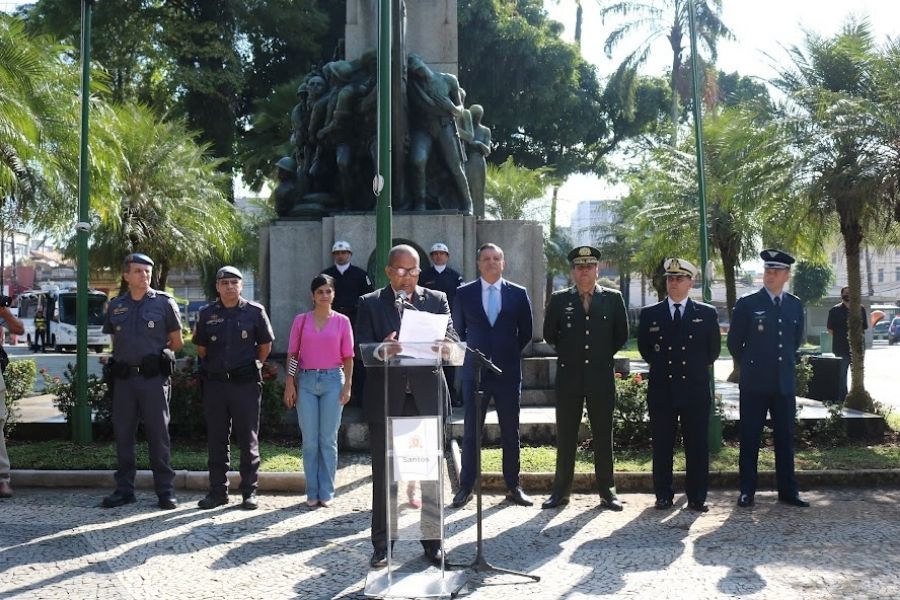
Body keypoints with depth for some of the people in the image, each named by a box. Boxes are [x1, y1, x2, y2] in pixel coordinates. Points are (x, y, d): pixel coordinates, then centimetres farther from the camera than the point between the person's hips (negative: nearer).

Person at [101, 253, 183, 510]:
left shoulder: (164, 303, 2)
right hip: (123, 379, 4)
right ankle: (124, 489, 18)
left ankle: (165, 491, 5)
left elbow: (177, 342, 7)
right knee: (122, 434, 7)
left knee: (158, 434, -1)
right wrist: (129, 356, 13)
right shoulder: (115, 306, 11)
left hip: (154, 378, -3)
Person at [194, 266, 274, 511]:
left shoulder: (255, 312, 0)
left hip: (246, 383, -2)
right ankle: (218, 491, 17)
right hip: (215, 383, 2)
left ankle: (250, 492, 11)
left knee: (248, 439, 3)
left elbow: (265, 345, 8)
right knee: (216, 439, 8)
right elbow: (201, 348, 16)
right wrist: (215, 367, 14)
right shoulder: (207, 314, 6)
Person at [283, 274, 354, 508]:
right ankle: (312, 492, 13)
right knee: (309, 440, 4)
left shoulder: (342, 321, 3)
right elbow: (293, 354, 6)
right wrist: (289, 384, 0)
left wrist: (347, 385, -3)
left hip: (333, 380, -1)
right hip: (306, 381, 1)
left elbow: (348, 357, 4)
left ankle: (327, 492, 12)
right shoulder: (301, 320, 5)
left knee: (328, 439, 4)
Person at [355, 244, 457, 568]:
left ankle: (432, 540, 20)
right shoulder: (370, 304, 5)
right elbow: (362, 348, -5)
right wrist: (382, 349, -27)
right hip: (386, 399, -1)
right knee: (383, 476, 5)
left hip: (426, 397, 1)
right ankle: (382, 544, 16)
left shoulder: (437, 299, 10)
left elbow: (451, 336, -1)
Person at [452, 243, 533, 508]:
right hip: (475, 371, 0)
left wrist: (511, 354, 7)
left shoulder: (518, 294, 3)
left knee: (511, 432, 7)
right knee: (471, 432, 2)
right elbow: (458, 330, 12)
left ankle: (513, 487, 16)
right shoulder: (464, 293, 3)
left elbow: (526, 332, 10)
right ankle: (466, 487, 10)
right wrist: (469, 354, 7)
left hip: (508, 371, 1)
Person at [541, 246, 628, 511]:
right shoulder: (559, 299, 3)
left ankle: (607, 491, 14)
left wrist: (603, 356, 11)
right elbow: (549, 334, 10)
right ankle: (561, 491, 12)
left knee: (603, 435, 5)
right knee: (565, 435, 5)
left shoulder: (613, 298, 4)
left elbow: (621, 335, 11)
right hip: (568, 377, 0)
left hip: (601, 376, 0)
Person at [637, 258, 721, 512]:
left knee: (697, 446, 3)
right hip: (661, 390, 1)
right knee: (661, 446, 4)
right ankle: (663, 496, 13)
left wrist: (697, 369, 12)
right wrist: (660, 366, 10)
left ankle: (697, 497, 12)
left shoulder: (707, 314, 5)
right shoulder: (650, 314, 6)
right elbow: (644, 347, 15)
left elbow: (714, 349, 13)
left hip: (695, 389, 0)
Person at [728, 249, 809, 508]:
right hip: (754, 384, -3)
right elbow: (734, 342, 3)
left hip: (785, 383, 3)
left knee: (785, 438, 8)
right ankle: (747, 491, 9)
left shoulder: (795, 305, 8)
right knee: (749, 439, 2)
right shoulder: (747, 304, -4)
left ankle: (787, 491, 17)